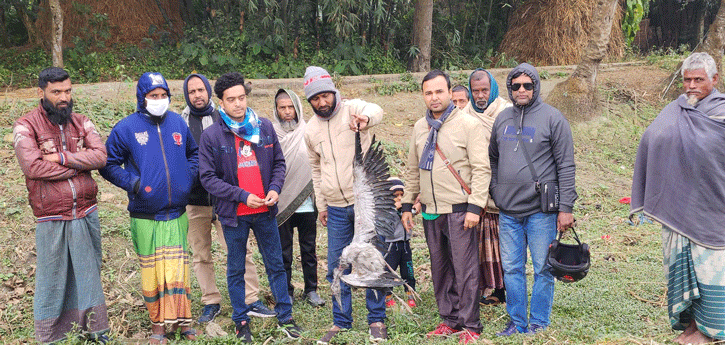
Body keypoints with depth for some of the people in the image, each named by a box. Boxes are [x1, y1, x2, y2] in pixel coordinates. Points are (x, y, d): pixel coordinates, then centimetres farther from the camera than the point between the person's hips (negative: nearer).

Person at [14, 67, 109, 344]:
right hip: (51, 219, -4)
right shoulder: (26, 126, -5)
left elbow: (100, 155, -7)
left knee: (89, 271, 14)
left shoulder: (81, 123, 7)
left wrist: (61, 157, -17)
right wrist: (79, 165, -12)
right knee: (52, 276, 6)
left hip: (86, 214, 4)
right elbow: (32, 167, -19)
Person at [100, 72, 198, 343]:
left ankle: (180, 318, 13)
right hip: (145, 216, -2)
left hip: (177, 213, 2)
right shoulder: (127, 128, -3)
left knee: (178, 267, 3)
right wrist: (132, 183, -11)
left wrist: (189, 176, 5)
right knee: (151, 269, 4)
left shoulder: (178, 123, 7)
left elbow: (194, 153, 22)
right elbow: (108, 164, 2)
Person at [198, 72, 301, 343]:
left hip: (265, 211, 3)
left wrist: (275, 188, -8)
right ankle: (241, 321, 25)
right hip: (234, 214, -2)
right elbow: (208, 178, -9)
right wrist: (242, 196, -16)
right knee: (236, 269, 11)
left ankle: (285, 317, 24)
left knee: (275, 265, 11)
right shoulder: (211, 135, -8)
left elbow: (279, 162, 10)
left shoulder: (264, 127, 1)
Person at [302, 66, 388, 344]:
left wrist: (366, 118, -56)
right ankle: (341, 321, 22)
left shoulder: (352, 109, -8)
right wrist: (320, 205, 16)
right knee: (336, 266, 8)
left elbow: (376, 111, -33)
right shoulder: (311, 130, 6)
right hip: (336, 208, 4)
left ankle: (377, 320, 17)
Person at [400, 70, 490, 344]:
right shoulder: (419, 128, 12)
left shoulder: (469, 124, -6)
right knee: (440, 269, 13)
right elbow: (412, 170, 19)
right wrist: (407, 205, 16)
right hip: (430, 211, 6)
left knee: (465, 269, -2)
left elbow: (481, 169, -10)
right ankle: (450, 320, 25)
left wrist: (474, 207, -16)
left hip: (459, 211, -6)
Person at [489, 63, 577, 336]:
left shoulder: (552, 118, -4)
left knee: (542, 269, 4)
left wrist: (565, 207, -10)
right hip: (508, 211, 5)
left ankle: (538, 323, 17)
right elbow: (493, 159, 20)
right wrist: (494, 193, 11)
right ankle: (517, 322, 22)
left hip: (541, 211, -5)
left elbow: (566, 166, -6)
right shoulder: (502, 119, 11)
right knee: (511, 268, 10)